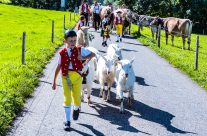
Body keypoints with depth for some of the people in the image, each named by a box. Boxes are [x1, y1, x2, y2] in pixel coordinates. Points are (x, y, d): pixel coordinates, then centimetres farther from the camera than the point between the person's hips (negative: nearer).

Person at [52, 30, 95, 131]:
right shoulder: (62, 53, 1)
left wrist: (84, 58, -11)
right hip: (66, 78, 0)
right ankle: (67, 121, 8)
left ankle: (76, 109, 45)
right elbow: (58, 67, 6)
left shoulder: (80, 50, -2)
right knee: (67, 99, 0)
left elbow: (92, 54, 7)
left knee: (77, 99, 9)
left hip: (77, 77, 0)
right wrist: (54, 81, 8)